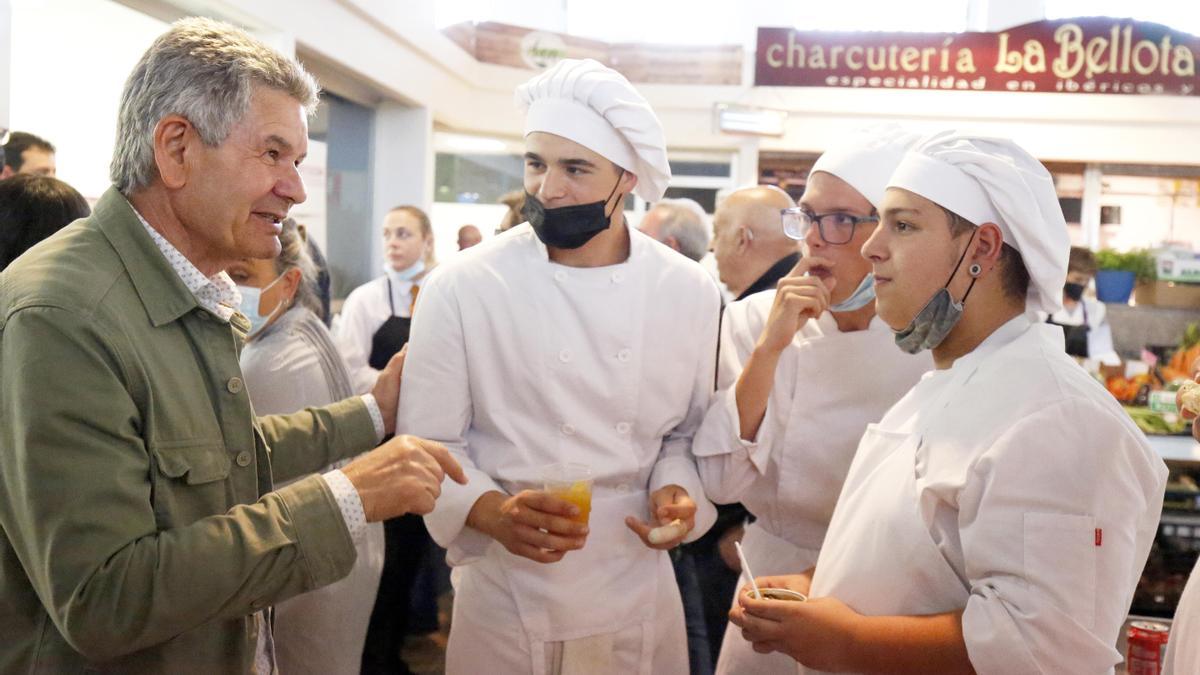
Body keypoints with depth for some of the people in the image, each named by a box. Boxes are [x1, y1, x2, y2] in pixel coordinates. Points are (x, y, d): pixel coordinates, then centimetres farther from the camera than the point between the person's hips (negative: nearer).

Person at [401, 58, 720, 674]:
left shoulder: (689, 291, -3)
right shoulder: (459, 288, -12)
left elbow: (691, 429, 8)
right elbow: (429, 443, -9)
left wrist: (677, 491, -11)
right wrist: (493, 511, -25)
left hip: (640, 587, 3)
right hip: (506, 592, -2)